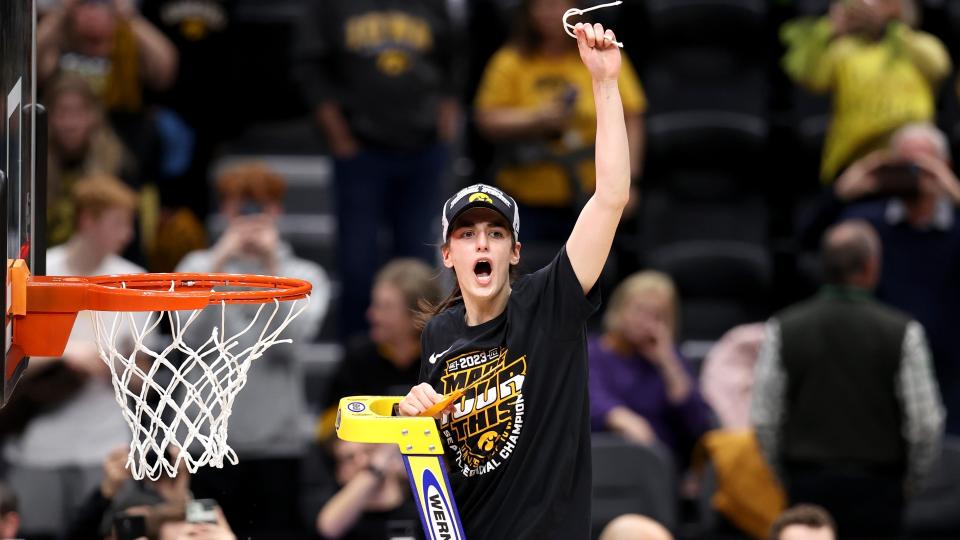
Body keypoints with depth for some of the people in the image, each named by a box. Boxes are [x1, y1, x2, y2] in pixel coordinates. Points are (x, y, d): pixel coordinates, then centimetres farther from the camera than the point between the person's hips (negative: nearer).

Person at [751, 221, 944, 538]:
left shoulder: (783, 330, -2)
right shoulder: (902, 332, -8)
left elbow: (764, 420, 1)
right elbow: (926, 424, -6)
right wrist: (910, 481, 11)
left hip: (806, 485, 2)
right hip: (876, 486, -2)